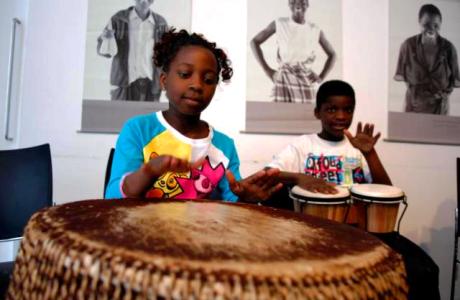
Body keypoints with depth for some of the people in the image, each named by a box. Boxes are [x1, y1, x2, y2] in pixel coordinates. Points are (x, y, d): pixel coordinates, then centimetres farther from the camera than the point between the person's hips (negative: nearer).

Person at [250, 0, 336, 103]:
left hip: (305, 80, 2)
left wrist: (321, 77, 6)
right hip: (283, 78, -2)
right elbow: (254, 42, 5)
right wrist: (267, 70, -2)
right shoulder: (279, 24, 3)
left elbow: (332, 54, 19)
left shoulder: (315, 30, 8)